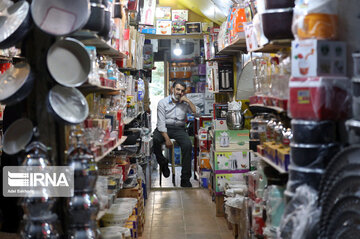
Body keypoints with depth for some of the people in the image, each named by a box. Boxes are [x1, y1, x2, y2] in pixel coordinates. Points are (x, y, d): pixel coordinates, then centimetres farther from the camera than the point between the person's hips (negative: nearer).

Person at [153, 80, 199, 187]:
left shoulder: (185, 103, 9)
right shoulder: (163, 102, 0)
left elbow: (197, 113, -3)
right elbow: (161, 122, -8)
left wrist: (188, 101, -9)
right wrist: (167, 138, -19)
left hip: (179, 128, 1)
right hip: (164, 128, -1)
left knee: (188, 145, -27)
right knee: (155, 140, -33)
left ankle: (185, 179, -21)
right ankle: (163, 162, -3)